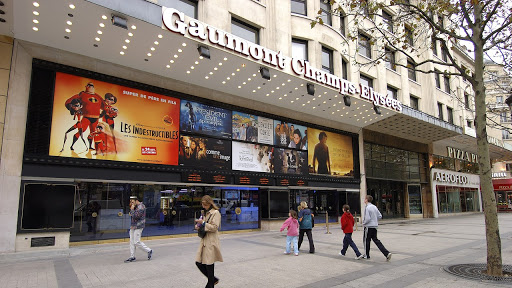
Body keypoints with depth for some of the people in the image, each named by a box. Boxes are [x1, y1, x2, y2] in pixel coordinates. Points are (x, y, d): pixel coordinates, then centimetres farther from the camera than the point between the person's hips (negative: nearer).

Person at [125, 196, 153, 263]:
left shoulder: (141, 207, -17)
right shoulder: (136, 206, 15)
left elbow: (135, 216, -24)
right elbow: (131, 214, 20)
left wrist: (132, 209, -14)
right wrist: (131, 208, 7)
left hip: (138, 227, -10)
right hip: (133, 226, 10)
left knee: (136, 242, -8)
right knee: (131, 242, 9)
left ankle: (149, 251, 5)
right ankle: (132, 257, 15)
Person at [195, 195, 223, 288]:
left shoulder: (215, 213, -8)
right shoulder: (205, 213, 17)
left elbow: (214, 227, -15)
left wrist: (203, 223, -18)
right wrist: (198, 225, 4)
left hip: (211, 242, -8)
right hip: (204, 241, 8)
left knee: (209, 264, -1)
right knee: (199, 263, 6)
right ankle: (213, 279, 25)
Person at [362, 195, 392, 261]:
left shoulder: (367, 208, -17)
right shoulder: (374, 207, 8)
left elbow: (367, 219, -22)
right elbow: (380, 216, 11)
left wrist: (364, 223, -4)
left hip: (368, 226, -8)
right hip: (375, 226, 8)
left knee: (366, 240, 7)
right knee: (376, 240, 11)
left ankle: (367, 255, 18)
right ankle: (387, 253, 0)